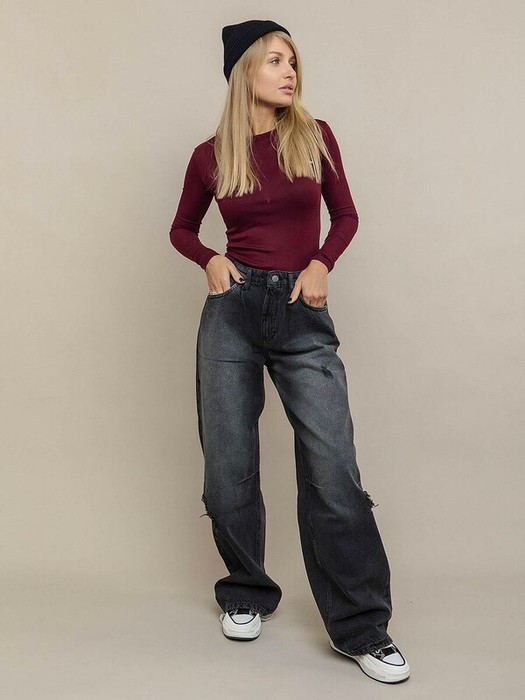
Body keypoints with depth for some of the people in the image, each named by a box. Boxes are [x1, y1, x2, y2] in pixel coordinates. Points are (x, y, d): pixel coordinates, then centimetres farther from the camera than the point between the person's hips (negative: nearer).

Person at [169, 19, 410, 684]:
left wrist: (322, 263, -4)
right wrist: (210, 259, -2)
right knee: (229, 470, 6)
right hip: (232, 310, 1)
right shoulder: (211, 156, 5)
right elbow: (181, 228, 19)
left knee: (333, 471, -8)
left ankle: (362, 628, 4)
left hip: (303, 313, 0)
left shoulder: (315, 136, 6)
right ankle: (246, 595, 29)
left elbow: (346, 214, 15)